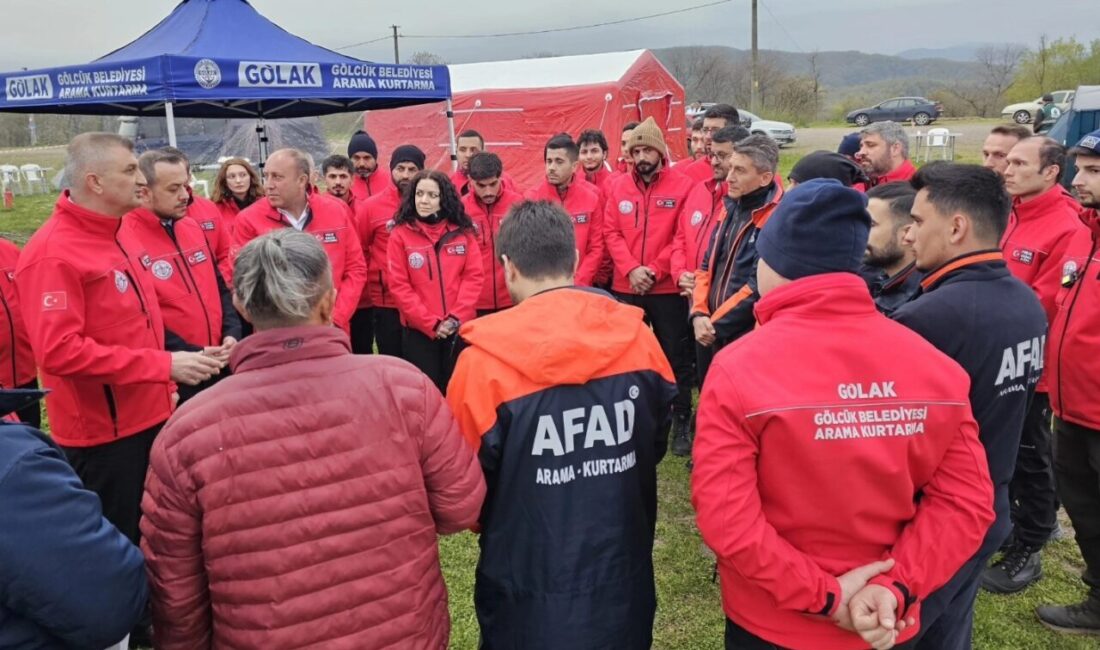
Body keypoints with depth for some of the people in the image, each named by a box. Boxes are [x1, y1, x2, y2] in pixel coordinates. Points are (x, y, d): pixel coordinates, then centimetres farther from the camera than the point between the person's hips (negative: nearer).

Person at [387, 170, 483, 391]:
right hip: (419, 330, -2)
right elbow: (398, 285, -6)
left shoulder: (463, 231, 4)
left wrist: (456, 317, -11)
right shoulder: (400, 234, -3)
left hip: (460, 327, 2)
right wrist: (431, 323, -11)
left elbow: (474, 276, 0)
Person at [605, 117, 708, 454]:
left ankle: (681, 421, 22)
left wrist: (656, 270, -14)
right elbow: (611, 233, 0)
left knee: (676, 356, 7)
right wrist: (631, 269, -13)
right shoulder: (619, 186, 5)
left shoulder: (684, 187, -4)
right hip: (625, 288, 3)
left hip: (668, 289, -3)